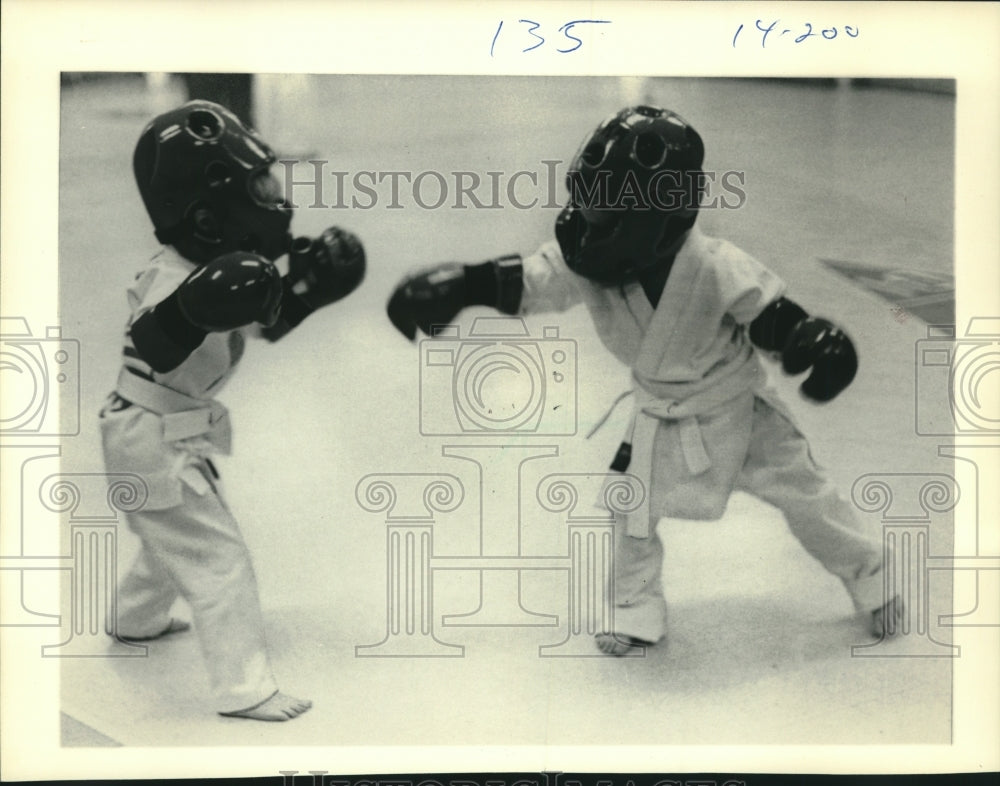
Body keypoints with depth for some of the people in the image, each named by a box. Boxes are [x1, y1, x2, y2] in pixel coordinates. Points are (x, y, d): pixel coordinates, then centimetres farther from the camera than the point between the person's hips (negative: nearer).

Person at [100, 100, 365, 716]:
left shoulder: (221, 260, -1)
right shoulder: (177, 283, -28)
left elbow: (267, 323, 10)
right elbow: (145, 357, -42)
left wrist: (309, 289, -3)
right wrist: (191, 315, -56)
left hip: (182, 430, 10)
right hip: (154, 439, -10)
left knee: (176, 535, 30)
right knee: (218, 555, -9)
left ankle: (138, 619, 55)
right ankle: (245, 688, -3)